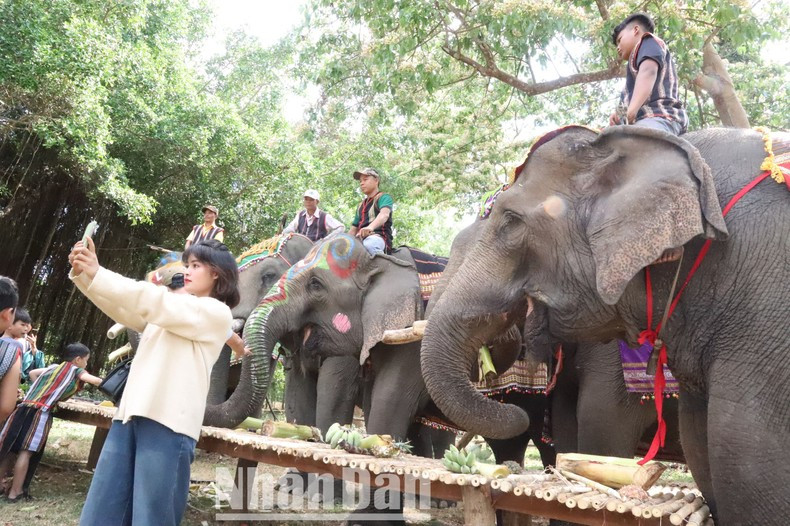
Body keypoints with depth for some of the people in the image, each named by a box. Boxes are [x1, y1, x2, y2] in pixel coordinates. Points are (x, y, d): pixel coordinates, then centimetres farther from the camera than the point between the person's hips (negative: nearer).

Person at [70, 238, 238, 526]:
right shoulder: (170, 311, 24)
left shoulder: (217, 313, 0)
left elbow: (156, 301, -9)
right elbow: (124, 310, 14)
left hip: (167, 421, -7)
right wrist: (83, 274, -1)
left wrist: (98, 274, -9)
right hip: (132, 414, 7)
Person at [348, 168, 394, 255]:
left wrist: (370, 227, -38)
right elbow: (354, 229, 30)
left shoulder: (384, 197, 7)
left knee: (369, 243, -40)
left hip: (380, 238, -7)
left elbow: (384, 214, -16)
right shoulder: (360, 206, 30)